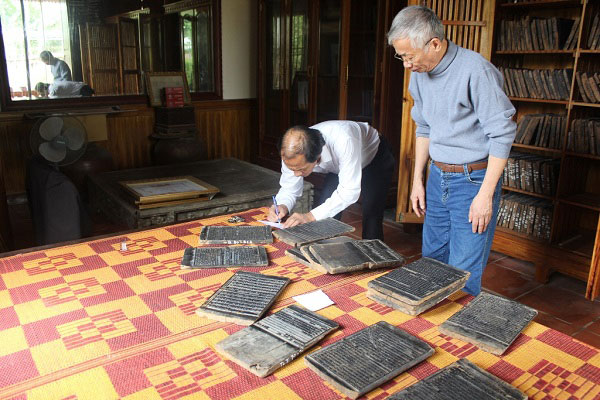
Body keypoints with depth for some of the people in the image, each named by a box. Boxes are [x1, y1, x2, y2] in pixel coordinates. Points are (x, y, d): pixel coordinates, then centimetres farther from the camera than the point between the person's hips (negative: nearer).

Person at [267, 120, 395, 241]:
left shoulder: (344, 141, -46)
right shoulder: (292, 156, -28)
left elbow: (350, 191, -44)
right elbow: (289, 189, -15)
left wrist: (311, 216, -49)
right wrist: (282, 206, -37)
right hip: (338, 166, 5)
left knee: (371, 221, -15)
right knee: (324, 217, -7)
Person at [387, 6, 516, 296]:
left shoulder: (475, 71, -20)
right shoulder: (419, 73, 3)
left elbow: (502, 135, -17)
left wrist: (485, 195, -18)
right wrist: (417, 179, 13)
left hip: (474, 179, -7)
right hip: (437, 176, 7)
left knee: (463, 273, -3)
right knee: (431, 258, 18)